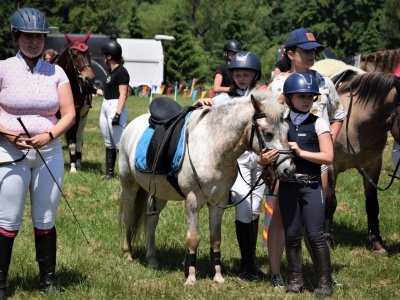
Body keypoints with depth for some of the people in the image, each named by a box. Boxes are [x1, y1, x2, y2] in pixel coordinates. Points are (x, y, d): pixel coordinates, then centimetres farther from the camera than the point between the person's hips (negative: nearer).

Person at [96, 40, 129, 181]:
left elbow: (122, 94, -18)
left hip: (116, 107, -10)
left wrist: (118, 113, -23)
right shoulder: (110, 71, 13)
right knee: (109, 144, 14)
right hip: (105, 107, 10)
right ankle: (109, 173, 21)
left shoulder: (121, 72, -14)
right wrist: (97, 91, 26)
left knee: (120, 144, -9)